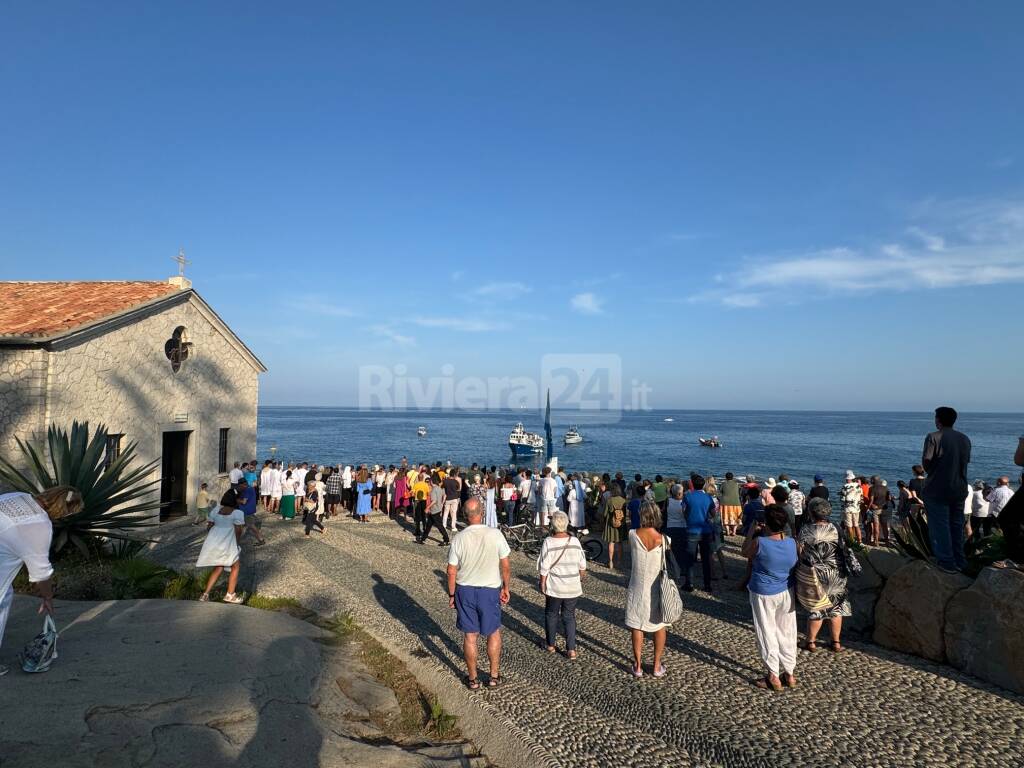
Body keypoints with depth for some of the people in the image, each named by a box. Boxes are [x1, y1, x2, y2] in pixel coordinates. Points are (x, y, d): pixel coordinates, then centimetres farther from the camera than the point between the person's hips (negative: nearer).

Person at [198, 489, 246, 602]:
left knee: (218, 568, 20)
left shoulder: (215, 510, 7)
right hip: (227, 544, -6)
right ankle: (230, 595, 15)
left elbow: (209, 526, 10)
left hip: (213, 542, 6)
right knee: (235, 567, 13)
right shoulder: (238, 513, -11)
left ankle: (205, 594, 15)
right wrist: (237, 542, 0)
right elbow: (238, 530, -15)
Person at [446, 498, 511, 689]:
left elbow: (451, 571, -7)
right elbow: (505, 567, -7)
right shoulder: (495, 534, -14)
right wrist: (505, 588, 8)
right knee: (494, 634, 19)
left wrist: (451, 595, 6)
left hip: (465, 590, 1)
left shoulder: (458, 538, -13)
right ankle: (494, 676, 28)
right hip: (490, 590, 0)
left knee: (470, 636, 13)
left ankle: (472, 679, 26)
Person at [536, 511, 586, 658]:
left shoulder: (548, 542, -15)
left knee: (551, 614, 17)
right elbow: (582, 565, 2)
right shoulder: (575, 541, -6)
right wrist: (581, 579, 19)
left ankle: (550, 645, 28)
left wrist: (542, 584, 0)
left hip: (554, 587, -2)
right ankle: (571, 649, 8)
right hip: (573, 587, 2)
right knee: (569, 616, 13)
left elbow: (544, 568, -12)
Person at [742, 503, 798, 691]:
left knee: (767, 634, 7)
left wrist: (751, 532, 6)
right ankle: (789, 674, 27)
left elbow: (744, 552, -4)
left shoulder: (759, 542, -25)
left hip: (763, 595, -5)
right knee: (787, 633, 16)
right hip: (786, 593, 5)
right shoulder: (792, 543, -10)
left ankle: (773, 677, 14)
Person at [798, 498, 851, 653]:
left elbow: (799, 552, -15)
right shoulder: (835, 528, -6)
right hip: (836, 576, 2)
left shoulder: (805, 530, -16)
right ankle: (836, 643, 26)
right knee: (836, 608, 16)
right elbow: (844, 549, 1)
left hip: (815, 576, -2)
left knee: (816, 609, 11)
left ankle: (811, 642, 21)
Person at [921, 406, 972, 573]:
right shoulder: (965, 439, 6)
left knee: (939, 526, 2)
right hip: (959, 490, 6)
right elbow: (966, 461, 10)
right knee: (956, 525, 17)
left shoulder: (933, 437, -14)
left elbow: (926, 463, -15)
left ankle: (947, 563, 5)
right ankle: (959, 561, 24)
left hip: (937, 490, -6)